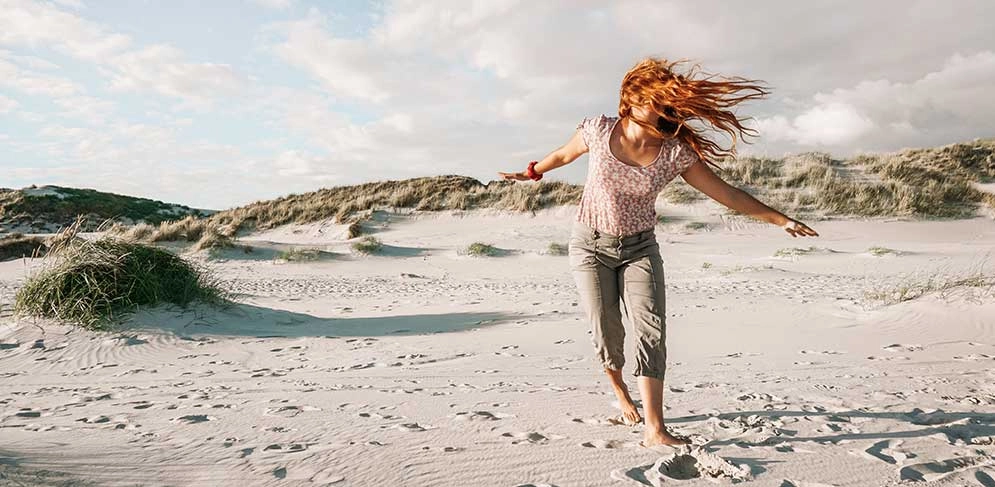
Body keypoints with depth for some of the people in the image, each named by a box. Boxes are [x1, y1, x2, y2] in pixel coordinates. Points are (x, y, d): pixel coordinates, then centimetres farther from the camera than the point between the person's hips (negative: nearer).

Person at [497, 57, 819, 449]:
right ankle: (620, 392, 31)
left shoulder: (676, 153, -12)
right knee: (606, 333, -1)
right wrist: (533, 172, 24)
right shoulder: (598, 130, -12)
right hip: (590, 245, 0)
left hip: (640, 248, 1)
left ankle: (654, 429, -11)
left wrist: (780, 219, -6)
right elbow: (564, 154, 9)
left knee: (651, 330, -14)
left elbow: (726, 194, -6)